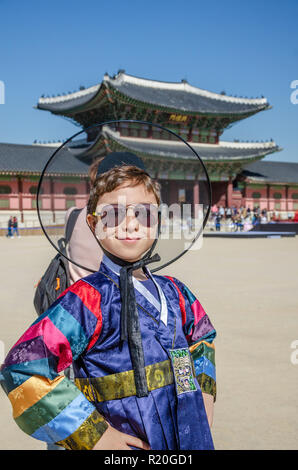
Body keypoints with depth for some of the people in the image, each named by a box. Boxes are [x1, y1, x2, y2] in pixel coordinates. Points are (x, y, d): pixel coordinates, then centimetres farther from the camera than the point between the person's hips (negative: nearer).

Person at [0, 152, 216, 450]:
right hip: (130, 444, -5)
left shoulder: (174, 293, 0)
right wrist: (93, 436, -20)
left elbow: (202, 339, 19)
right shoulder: (89, 299, -19)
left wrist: (204, 389, 4)